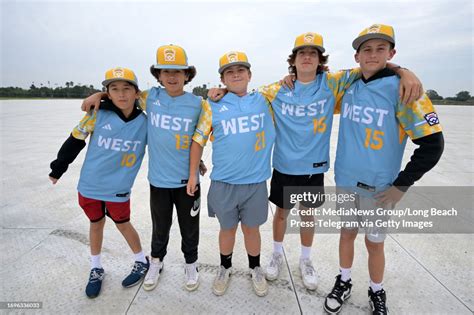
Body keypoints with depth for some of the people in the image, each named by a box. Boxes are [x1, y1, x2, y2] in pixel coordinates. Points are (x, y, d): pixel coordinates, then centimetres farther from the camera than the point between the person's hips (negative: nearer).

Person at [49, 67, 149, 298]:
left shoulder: (144, 122, -11)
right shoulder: (98, 115, -13)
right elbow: (75, 141, -1)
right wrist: (58, 168, 9)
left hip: (118, 189, -1)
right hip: (90, 184, 1)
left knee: (123, 225, 12)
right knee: (96, 224, 17)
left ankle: (142, 262, 36)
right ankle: (96, 269, 39)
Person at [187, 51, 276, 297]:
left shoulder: (263, 100, 2)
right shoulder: (213, 106, -2)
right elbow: (198, 140, 3)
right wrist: (192, 174, 3)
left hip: (255, 182, 1)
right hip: (223, 183, 0)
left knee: (251, 228, 16)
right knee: (227, 228, 16)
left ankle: (255, 269, 42)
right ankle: (225, 268, 43)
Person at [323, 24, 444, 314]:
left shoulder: (402, 88, -13)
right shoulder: (349, 86, 1)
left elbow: (433, 144, -12)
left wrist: (401, 185, -11)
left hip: (379, 187, -3)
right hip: (345, 181, 4)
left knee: (374, 243, 11)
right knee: (347, 234, 18)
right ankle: (344, 283, 39)